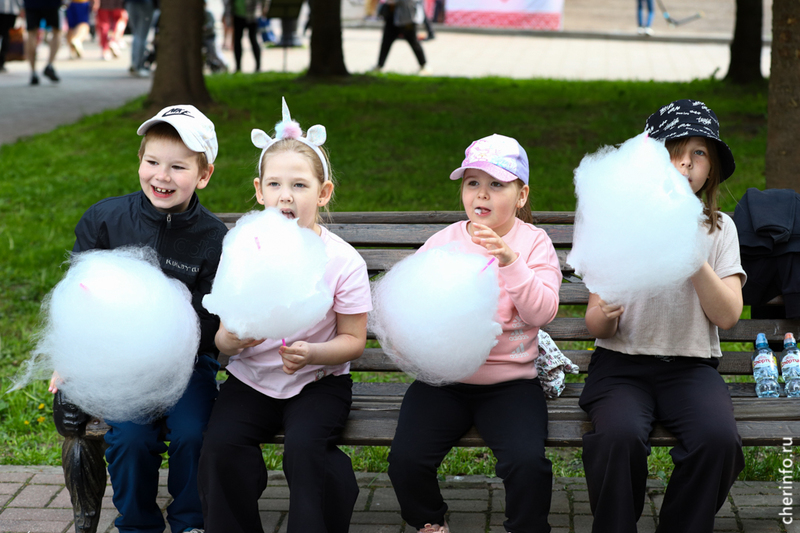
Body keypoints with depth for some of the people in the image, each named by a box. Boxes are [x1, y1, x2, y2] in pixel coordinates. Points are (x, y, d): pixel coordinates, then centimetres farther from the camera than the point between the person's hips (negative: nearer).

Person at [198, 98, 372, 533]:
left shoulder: (343, 260, -9)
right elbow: (222, 339, 2)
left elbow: (353, 340, -5)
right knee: (220, 445, -23)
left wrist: (313, 354, -24)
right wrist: (232, 339, -23)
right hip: (251, 379, 2)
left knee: (304, 448, -28)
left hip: (318, 380, -2)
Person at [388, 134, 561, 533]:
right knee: (406, 459, -18)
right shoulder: (443, 242, 8)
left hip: (510, 381, -2)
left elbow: (542, 313, -9)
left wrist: (510, 262, -21)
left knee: (527, 462, -26)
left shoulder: (533, 243, 3)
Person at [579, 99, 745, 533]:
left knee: (718, 438, -30)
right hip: (622, 362, -1)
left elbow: (727, 316, -5)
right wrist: (606, 314, -22)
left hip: (691, 366, 1)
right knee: (619, 436, -33)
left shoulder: (719, 229, 8)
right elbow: (595, 324, 3)